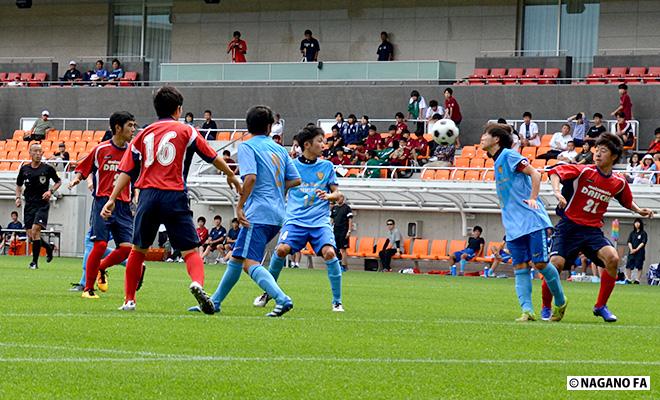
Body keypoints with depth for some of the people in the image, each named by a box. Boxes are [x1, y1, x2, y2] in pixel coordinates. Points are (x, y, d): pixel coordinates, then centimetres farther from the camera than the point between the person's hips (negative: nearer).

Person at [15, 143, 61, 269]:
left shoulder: (47, 168, -2)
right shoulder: (24, 169, 7)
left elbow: (58, 182, 12)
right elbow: (19, 185, 21)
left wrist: (51, 191, -5)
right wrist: (18, 197, 4)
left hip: (42, 204, -4)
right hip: (29, 204, 4)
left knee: (35, 229, -19)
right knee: (30, 234, 0)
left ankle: (35, 262, -12)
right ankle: (48, 247, 29)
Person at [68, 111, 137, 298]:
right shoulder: (101, 149, 1)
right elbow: (83, 169, 8)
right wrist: (76, 178, -11)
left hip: (123, 206, 4)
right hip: (103, 202, -3)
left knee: (126, 247, -8)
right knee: (100, 244, -13)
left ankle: (101, 268, 22)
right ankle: (88, 288, 0)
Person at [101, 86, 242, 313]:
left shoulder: (144, 134, 15)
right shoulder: (186, 131, 7)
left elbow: (127, 171, 11)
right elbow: (213, 157, 11)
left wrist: (112, 199, 11)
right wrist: (231, 176, 28)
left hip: (148, 195, 3)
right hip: (175, 197, -3)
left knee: (138, 249, 18)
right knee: (190, 250, -4)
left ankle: (129, 300, 20)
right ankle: (197, 284, -33)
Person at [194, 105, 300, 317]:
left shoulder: (247, 146, -4)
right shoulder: (279, 149, 16)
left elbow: (250, 177, -18)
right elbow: (295, 180, 16)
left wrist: (240, 206, -12)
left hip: (258, 213, -8)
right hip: (277, 214, 8)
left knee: (250, 263, -17)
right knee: (236, 258, 18)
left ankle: (282, 299, -35)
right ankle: (214, 302, 26)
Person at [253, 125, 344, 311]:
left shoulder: (326, 166, 10)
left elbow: (337, 194, 12)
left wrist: (329, 196, -9)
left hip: (320, 221, 1)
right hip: (295, 219, -1)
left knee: (329, 252, -23)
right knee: (282, 249, -23)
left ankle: (337, 301, -10)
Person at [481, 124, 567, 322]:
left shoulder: (508, 155, -5)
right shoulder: (497, 161, 20)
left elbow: (535, 174, -12)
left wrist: (533, 199, -19)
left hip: (532, 220, -8)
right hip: (513, 225, 8)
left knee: (540, 263, -9)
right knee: (520, 267, -3)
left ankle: (560, 303, 8)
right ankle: (527, 311, -10)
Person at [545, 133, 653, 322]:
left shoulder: (619, 183, 5)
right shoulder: (584, 171, -8)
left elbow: (627, 201, 25)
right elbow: (555, 172, -15)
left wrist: (639, 210, 8)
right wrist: (557, 191, -31)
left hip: (593, 229, 3)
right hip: (569, 226, -3)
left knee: (612, 258, -21)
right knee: (556, 263, -21)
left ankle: (600, 306, -4)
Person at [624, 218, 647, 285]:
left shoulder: (643, 233, 2)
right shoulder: (632, 233, 15)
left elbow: (643, 243, -6)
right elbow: (629, 242, 9)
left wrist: (636, 249, -14)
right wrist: (631, 249, -9)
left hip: (639, 252, -4)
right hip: (631, 252, 4)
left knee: (639, 267, -6)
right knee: (628, 266, -2)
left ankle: (637, 280, -4)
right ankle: (628, 280, 3)